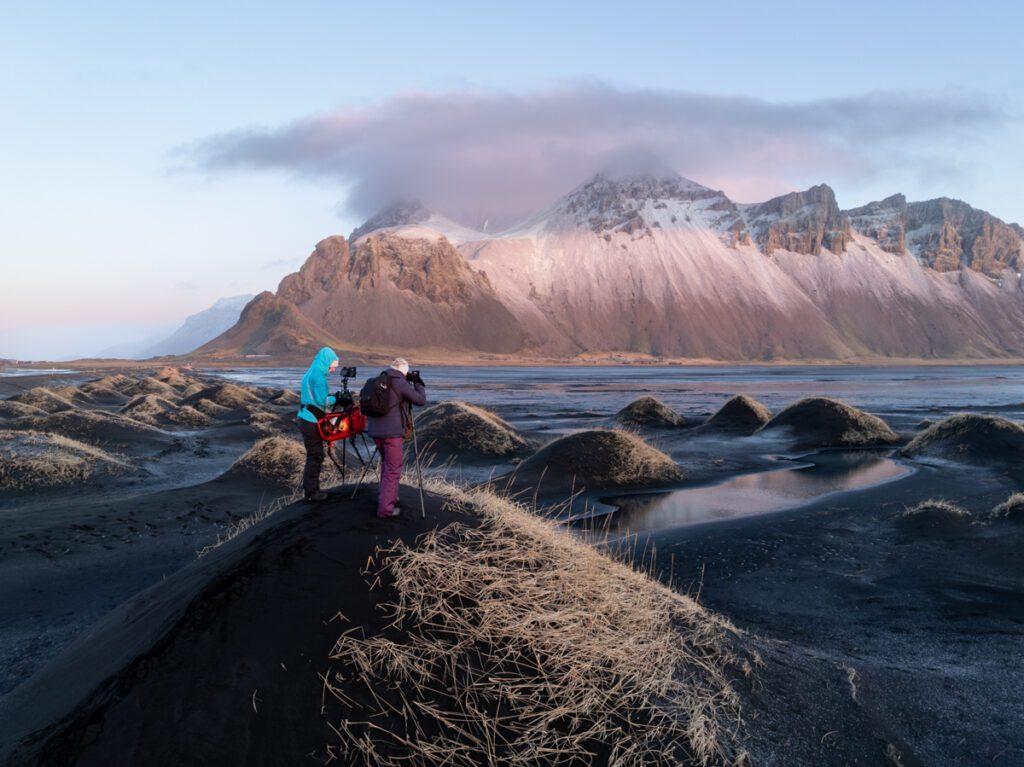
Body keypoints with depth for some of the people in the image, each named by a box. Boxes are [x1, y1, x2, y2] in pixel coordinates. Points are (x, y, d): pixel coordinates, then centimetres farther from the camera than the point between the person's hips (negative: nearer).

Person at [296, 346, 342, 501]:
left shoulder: (310, 373, 15)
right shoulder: (318, 375, -16)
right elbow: (322, 400, -19)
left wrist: (331, 396, 9)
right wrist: (336, 399, -4)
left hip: (305, 418, 9)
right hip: (312, 420, -9)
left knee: (313, 454, 16)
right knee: (315, 456, -3)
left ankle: (309, 487, 23)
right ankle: (311, 492, 2)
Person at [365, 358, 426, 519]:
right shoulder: (400, 383, -10)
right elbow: (421, 400, -6)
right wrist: (418, 382, 9)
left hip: (375, 430, 8)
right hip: (392, 432, -8)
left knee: (387, 464, 26)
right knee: (393, 470, -1)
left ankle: (384, 496, 31)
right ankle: (386, 508, -3)